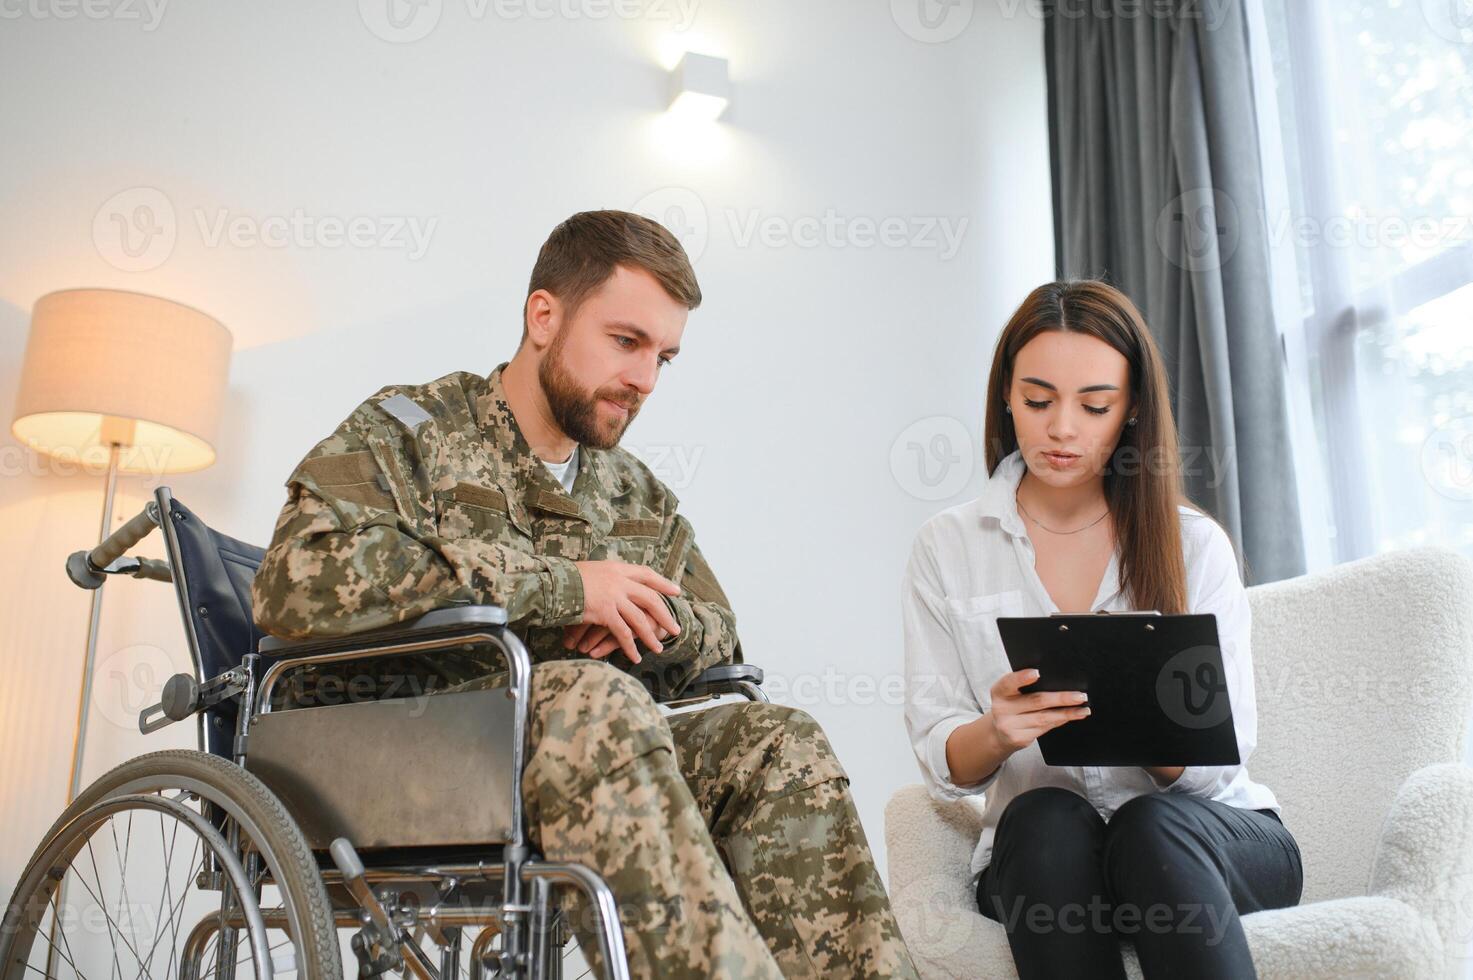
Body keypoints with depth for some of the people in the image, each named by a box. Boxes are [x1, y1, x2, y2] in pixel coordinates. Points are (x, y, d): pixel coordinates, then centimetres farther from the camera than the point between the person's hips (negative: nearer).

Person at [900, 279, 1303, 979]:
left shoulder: (1194, 543, 3)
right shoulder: (946, 548, 3)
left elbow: (1223, 755, -3)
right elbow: (940, 763, -2)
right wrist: (997, 733, -25)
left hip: (1209, 837, 0)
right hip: (1038, 853, 1)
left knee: (1152, 827, -33)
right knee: (1045, 817, -33)